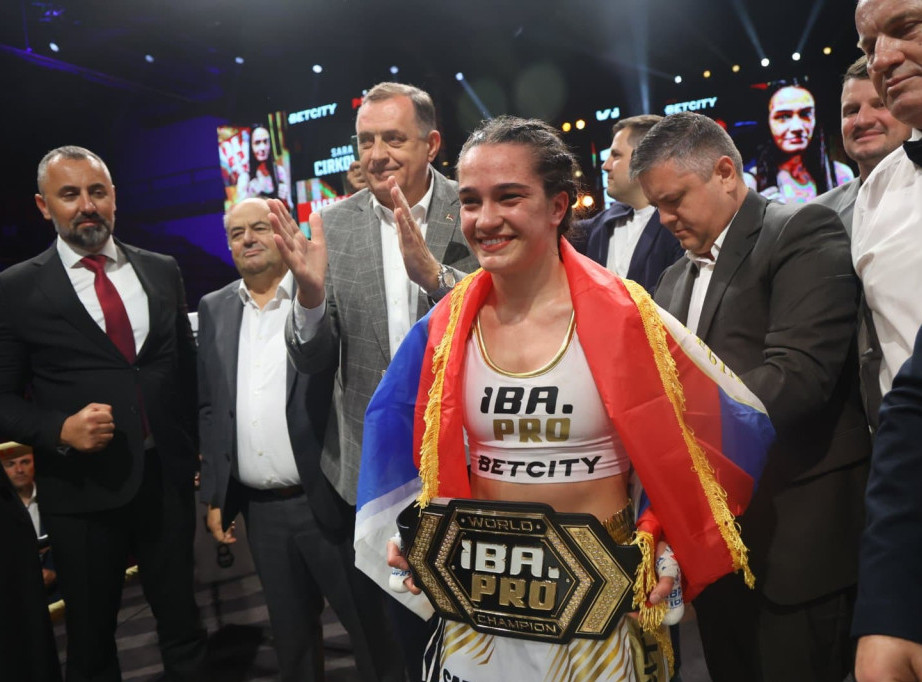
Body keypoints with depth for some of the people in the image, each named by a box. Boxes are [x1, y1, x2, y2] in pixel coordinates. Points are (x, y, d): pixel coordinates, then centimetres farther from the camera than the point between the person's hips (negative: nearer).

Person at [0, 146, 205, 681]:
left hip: (168, 479, 2)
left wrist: (196, 452, 8)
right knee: (91, 638, 16)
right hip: (83, 490, -2)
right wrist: (60, 429, -19)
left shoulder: (162, 272, 6)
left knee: (183, 622, 14)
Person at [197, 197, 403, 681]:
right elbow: (208, 408, 11)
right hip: (261, 511, 4)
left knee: (374, 630, 8)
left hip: (331, 500, -4)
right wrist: (214, 494, 9)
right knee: (291, 638, 19)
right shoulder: (214, 309, 8)